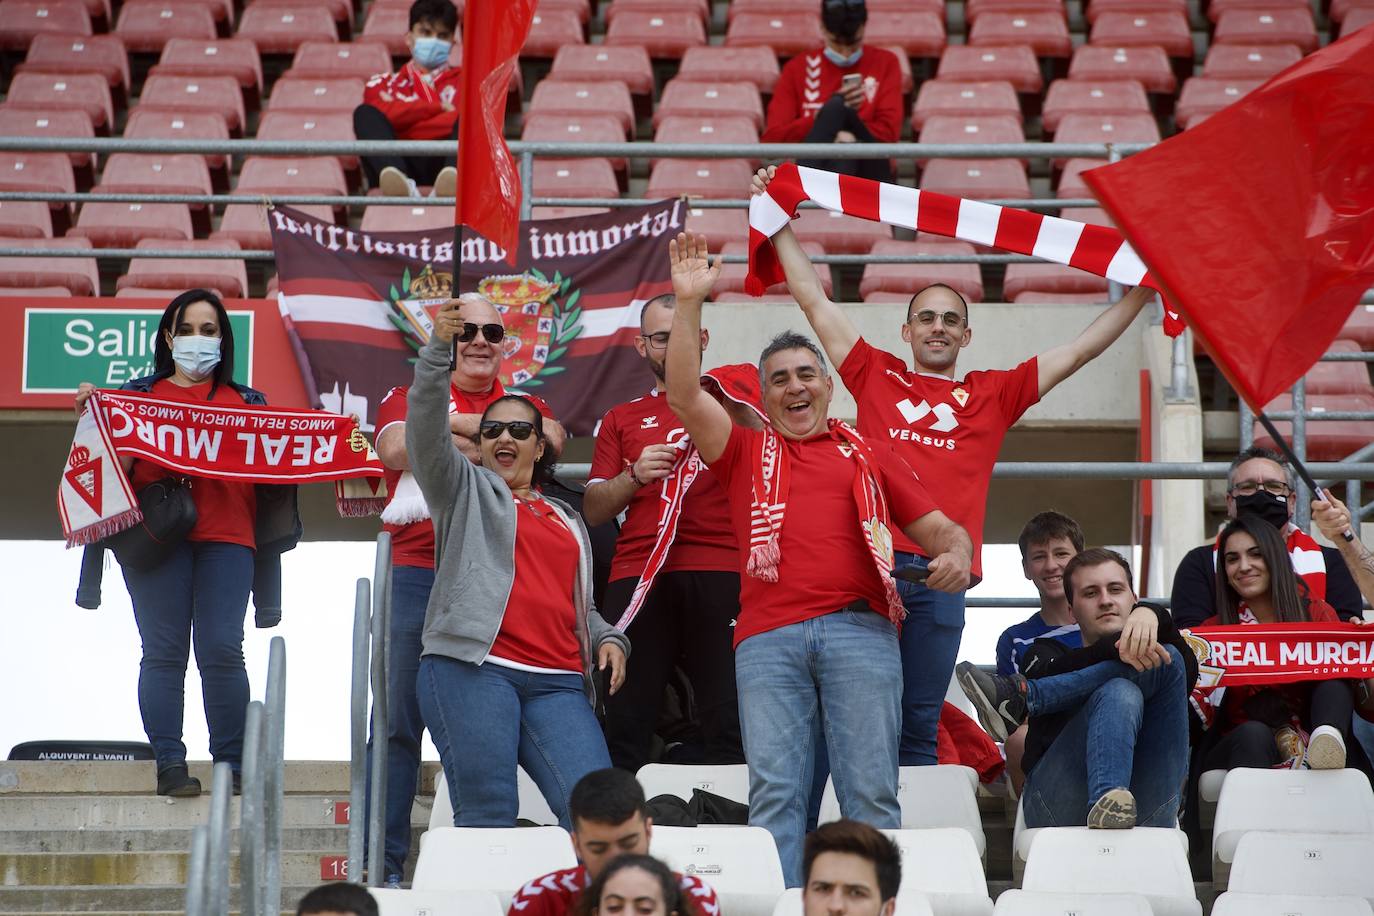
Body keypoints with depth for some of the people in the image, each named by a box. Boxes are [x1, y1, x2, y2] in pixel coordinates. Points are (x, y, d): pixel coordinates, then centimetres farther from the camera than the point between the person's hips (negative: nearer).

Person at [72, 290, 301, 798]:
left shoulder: (247, 401, 21)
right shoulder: (138, 394, 17)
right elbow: (112, 463, 9)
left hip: (227, 533, 0)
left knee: (222, 649, -10)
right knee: (164, 650, -7)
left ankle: (233, 767, -8)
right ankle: (169, 764, -6)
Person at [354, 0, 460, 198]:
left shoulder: (463, 80, 26)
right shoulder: (384, 83, 28)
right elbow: (382, 116, 4)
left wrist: (405, 116, 4)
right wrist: (439, 107, 4)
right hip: (403, 165, 1)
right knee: (366, 114, -22)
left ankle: (453, 179, -59)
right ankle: (398, 181, -53)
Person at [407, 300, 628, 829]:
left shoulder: (568, 522, 30)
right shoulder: (465, 491, 18)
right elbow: (426, 431, 1)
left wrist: (608, 638, 14)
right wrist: (439, 346, -13)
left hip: (558, 684, 4)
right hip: (472, 666, -4)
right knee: (487, 815, -12)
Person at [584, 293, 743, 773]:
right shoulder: (621, 419, 23)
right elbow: (593, 509, 17)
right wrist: (634, 476, -1)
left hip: (720, 574, -2)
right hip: (637, 577, 2)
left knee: (729, 724, -9)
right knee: (624, 724, -5)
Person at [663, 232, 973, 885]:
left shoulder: (867, 456, 23)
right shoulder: (745, 452, 22)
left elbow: (935, 526, 20)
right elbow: (684, 395, 10)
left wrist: (956, 553, -4)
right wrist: (688, 303, 2)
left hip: (859, 629, 0)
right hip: (769, 639, 0)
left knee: (871, 790, -6)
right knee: (774, 792, -8)